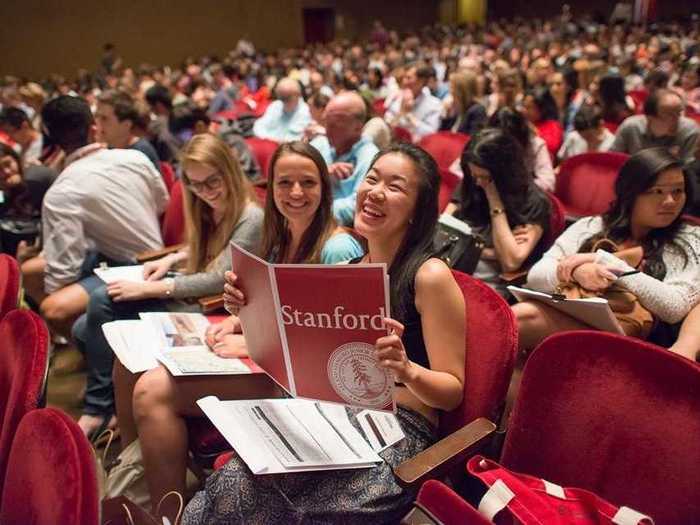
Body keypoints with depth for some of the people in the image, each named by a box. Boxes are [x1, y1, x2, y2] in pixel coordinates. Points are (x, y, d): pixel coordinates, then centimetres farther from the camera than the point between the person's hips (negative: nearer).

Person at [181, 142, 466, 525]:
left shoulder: (429, 276, -10)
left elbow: (453, 392, -8)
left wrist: (406, 369, -28)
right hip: (337, 414, 5)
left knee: (241, 491, -22)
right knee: (235, 480, -20)